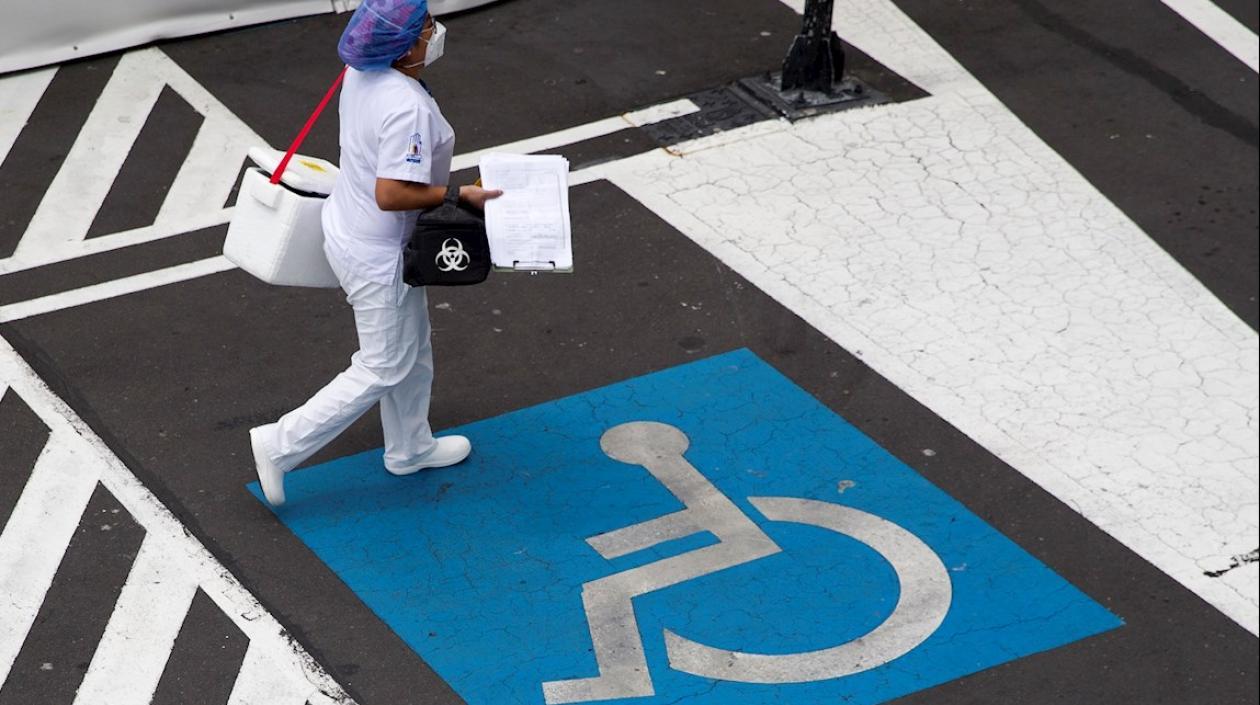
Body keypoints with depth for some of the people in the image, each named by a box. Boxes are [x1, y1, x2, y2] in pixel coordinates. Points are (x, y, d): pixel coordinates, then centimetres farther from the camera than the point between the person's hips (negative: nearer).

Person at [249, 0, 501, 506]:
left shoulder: (361, 76, -4)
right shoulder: (408, 109, -32)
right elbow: (391, 194, -34)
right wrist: (460, 195, -22)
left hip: (348, 229, 9)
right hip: (377, 255, -9)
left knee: (412, 351, 26)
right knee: (383, 369, 7)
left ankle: (410, 448, 45)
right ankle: (280, 446, 11)